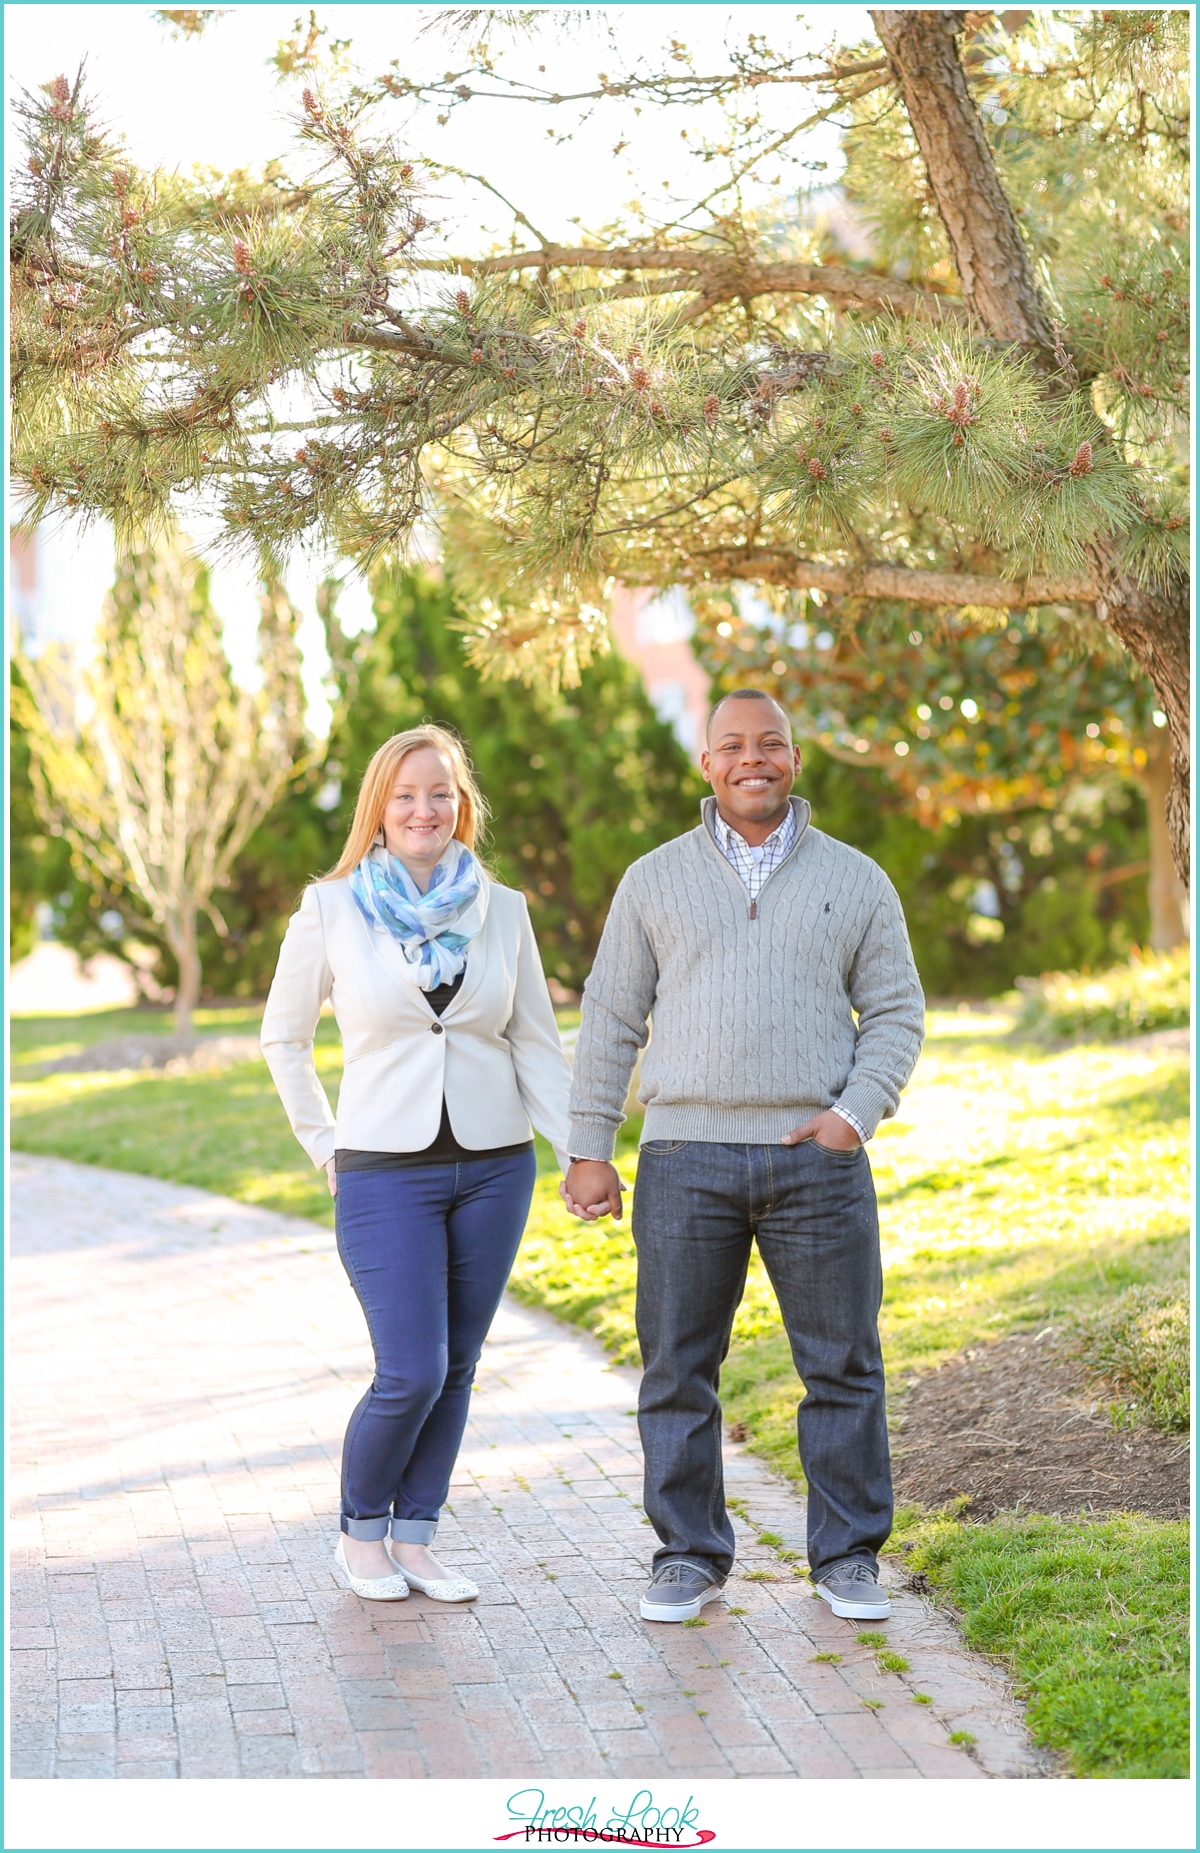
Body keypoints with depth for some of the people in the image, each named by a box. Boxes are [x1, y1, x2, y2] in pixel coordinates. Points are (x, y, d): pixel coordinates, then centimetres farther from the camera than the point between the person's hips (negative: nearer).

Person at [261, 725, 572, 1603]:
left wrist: (582, 1151, 0)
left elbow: (537, 1043, 9)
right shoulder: (332, 910, -2)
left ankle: (414, 1539, 21)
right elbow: (284, 1037, 9)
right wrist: (324, 1145, 5)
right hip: (387, 1173, -3)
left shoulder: (502, 910, 4)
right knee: (411, 1373, -8)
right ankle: (361, 1532, 15)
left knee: (456, 1369, 7)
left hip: (494, 1166, 3)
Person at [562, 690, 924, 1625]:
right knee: (678, 1371, 3)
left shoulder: (855, 881, 8)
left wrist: (855, 1114, -7)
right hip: (686, 1159, 0)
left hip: (817, 1160, 0)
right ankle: (691, 1557, 15)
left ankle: (849, 1557, 14)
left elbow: (897, 1012, 8)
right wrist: (588, 1151, 4)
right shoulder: (655, 881, 9)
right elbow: (610, 1021, 9)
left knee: (843, 1368, 3)